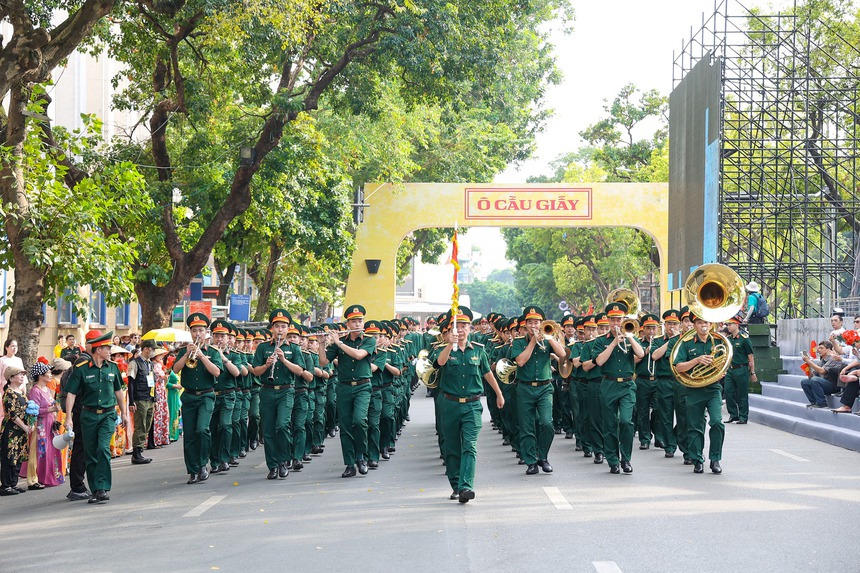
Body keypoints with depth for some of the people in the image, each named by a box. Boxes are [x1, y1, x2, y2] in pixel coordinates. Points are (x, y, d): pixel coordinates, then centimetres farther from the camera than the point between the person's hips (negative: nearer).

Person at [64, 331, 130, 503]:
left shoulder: (112, 367, 7)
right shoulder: (81, 369, -5)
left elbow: (118, 391, 19)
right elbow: (71, 394, -6)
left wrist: (124, 413, 22)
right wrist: (69, 418, -13)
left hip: (108, 414, 1)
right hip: (89, 415, -1)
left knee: (103, 448, -17)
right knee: (90, 454, 4)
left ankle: (103, 488, -18)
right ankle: (95, 490, 12)